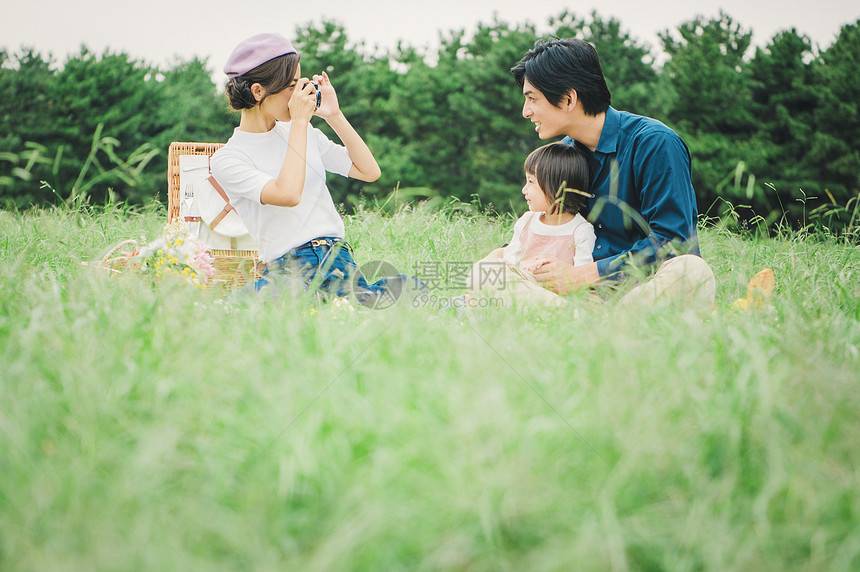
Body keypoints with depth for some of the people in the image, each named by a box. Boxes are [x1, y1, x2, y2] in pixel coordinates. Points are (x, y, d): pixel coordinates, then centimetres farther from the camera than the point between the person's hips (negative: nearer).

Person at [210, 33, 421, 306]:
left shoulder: (302, 131, 18)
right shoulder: (226, 160, -2)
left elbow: (369, 171, 18)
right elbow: (288, 194, -20)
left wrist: (334, 115, 10)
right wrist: (300, 122, -11)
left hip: (342, 261, 4)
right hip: (288, 270, -4)